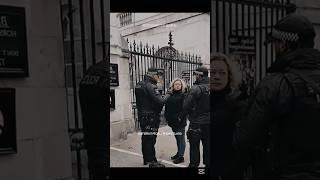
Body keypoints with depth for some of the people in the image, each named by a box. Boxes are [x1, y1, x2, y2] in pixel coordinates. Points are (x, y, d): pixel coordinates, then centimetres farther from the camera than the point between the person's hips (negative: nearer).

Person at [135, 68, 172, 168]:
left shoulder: (139, 85, 10)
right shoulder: (151, 86, -19)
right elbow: (160, 101, -24)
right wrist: (168, 94, -10)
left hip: (142, 116, 9)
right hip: (151, 117, -9)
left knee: (145, 137, 17)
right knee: (151, 139, -3)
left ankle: (146, 159, 30)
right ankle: (152, 162, 5)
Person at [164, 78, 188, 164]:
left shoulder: (184, 95, -6)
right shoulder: (171, 96, 12)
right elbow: (167, 108, 16)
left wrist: (180, 118, -17)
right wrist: (167, 117, 8)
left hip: (180, 121, -7)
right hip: (172, 121, 7)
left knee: (181, 138, -1)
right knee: (177, 138, 18)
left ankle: (181, 156, 5)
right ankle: (179, 153, 30)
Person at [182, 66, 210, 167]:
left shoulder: (195, 89, -18)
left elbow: (186, 106, -15)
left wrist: (182, 116, 1)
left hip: (197, 122, -6)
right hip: (208, 122, 6)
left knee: (194, 146, 7)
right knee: (207, 145, 15)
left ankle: (194, 164, 15)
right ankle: (207, 163, 26)